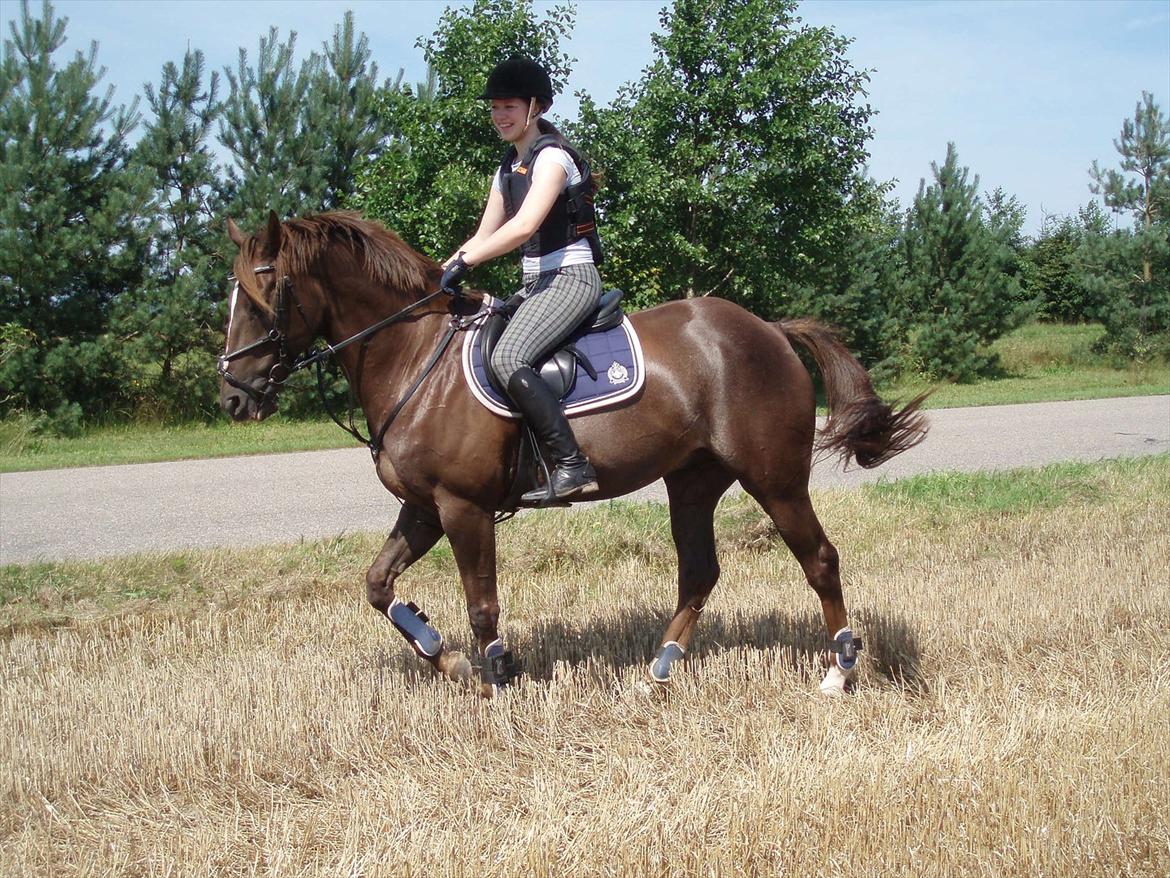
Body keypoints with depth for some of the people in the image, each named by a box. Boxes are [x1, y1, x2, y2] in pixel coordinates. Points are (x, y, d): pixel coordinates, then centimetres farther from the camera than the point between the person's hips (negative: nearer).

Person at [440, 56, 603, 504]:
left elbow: (525, 225, -24)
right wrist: (439, 273, 7)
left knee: (508, 358, -29)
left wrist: (465, 262, -25)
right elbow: (483, 238, 19)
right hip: (536, 283, 10)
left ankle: (572, 467, -31)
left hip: (571, 277, -10)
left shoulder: (552, 156, -11)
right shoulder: (507, 170, 17)